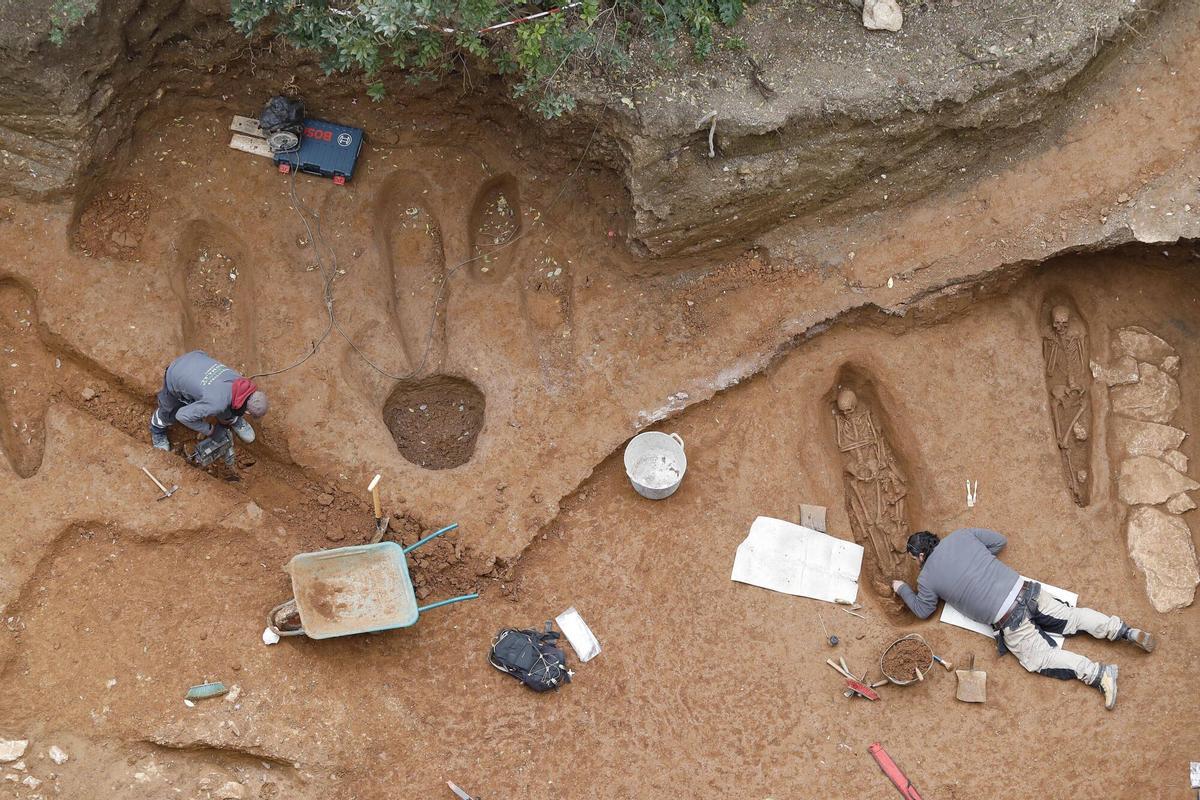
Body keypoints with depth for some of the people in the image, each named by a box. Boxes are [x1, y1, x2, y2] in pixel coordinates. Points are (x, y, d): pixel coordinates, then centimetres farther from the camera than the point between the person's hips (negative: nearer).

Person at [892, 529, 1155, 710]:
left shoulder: (927, 578, 0)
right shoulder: (961, 535, 11)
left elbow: (922, 610, 17)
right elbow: (1000, 541, 21)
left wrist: (902, 589, 31)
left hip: (1007, 618, -6)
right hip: (1025, 590, 6)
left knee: (1040, 658, 3)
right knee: (1071, 616, 18)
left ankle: (1098, 673, -13)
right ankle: (1125, 631, 4)